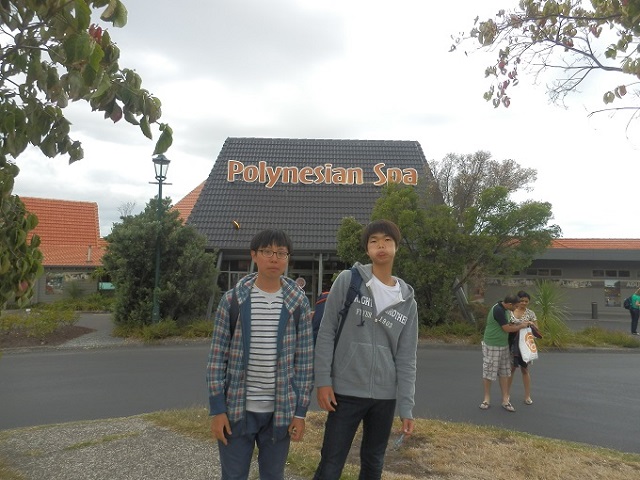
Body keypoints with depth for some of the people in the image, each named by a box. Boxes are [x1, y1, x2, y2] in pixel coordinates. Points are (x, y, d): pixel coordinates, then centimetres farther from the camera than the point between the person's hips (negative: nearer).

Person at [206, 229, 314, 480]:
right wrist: (217, 409, -5)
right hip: (236, 409, -1)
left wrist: (300, 411, -1)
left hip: (280, 411, 1)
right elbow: (217, 357, -2)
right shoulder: (232, 299, -4)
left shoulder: (298, 303, -2)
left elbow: (304, 360, 1)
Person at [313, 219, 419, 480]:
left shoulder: (407, 301, 4)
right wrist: (322, 381, -9)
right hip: (346, 390, -3)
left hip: (385, 395, 3)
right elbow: (326, 333, -5)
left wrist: (406, 408, 0)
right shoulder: (348, 281, -5)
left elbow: (406, 358, 4)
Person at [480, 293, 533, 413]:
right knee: (488, 373, 3)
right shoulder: (498, 310, -24)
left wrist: (519, 325, 3)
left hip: (503, 346, 9)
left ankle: (505, 400, 16)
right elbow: (507, 328, -18)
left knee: (504, 373, 10)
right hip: (492, 346, -9)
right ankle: (487, 399, 14)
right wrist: (521, 326, -5)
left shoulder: (505, 310, 6)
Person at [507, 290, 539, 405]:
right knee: (511, 368, 7)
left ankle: (528, 396, 19)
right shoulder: (510, 311, 1)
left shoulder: (530, 313, 0)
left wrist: (531, 324, -19)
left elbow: (536, 329, 2)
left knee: (525, 370, 9)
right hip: (512, 344, 0)